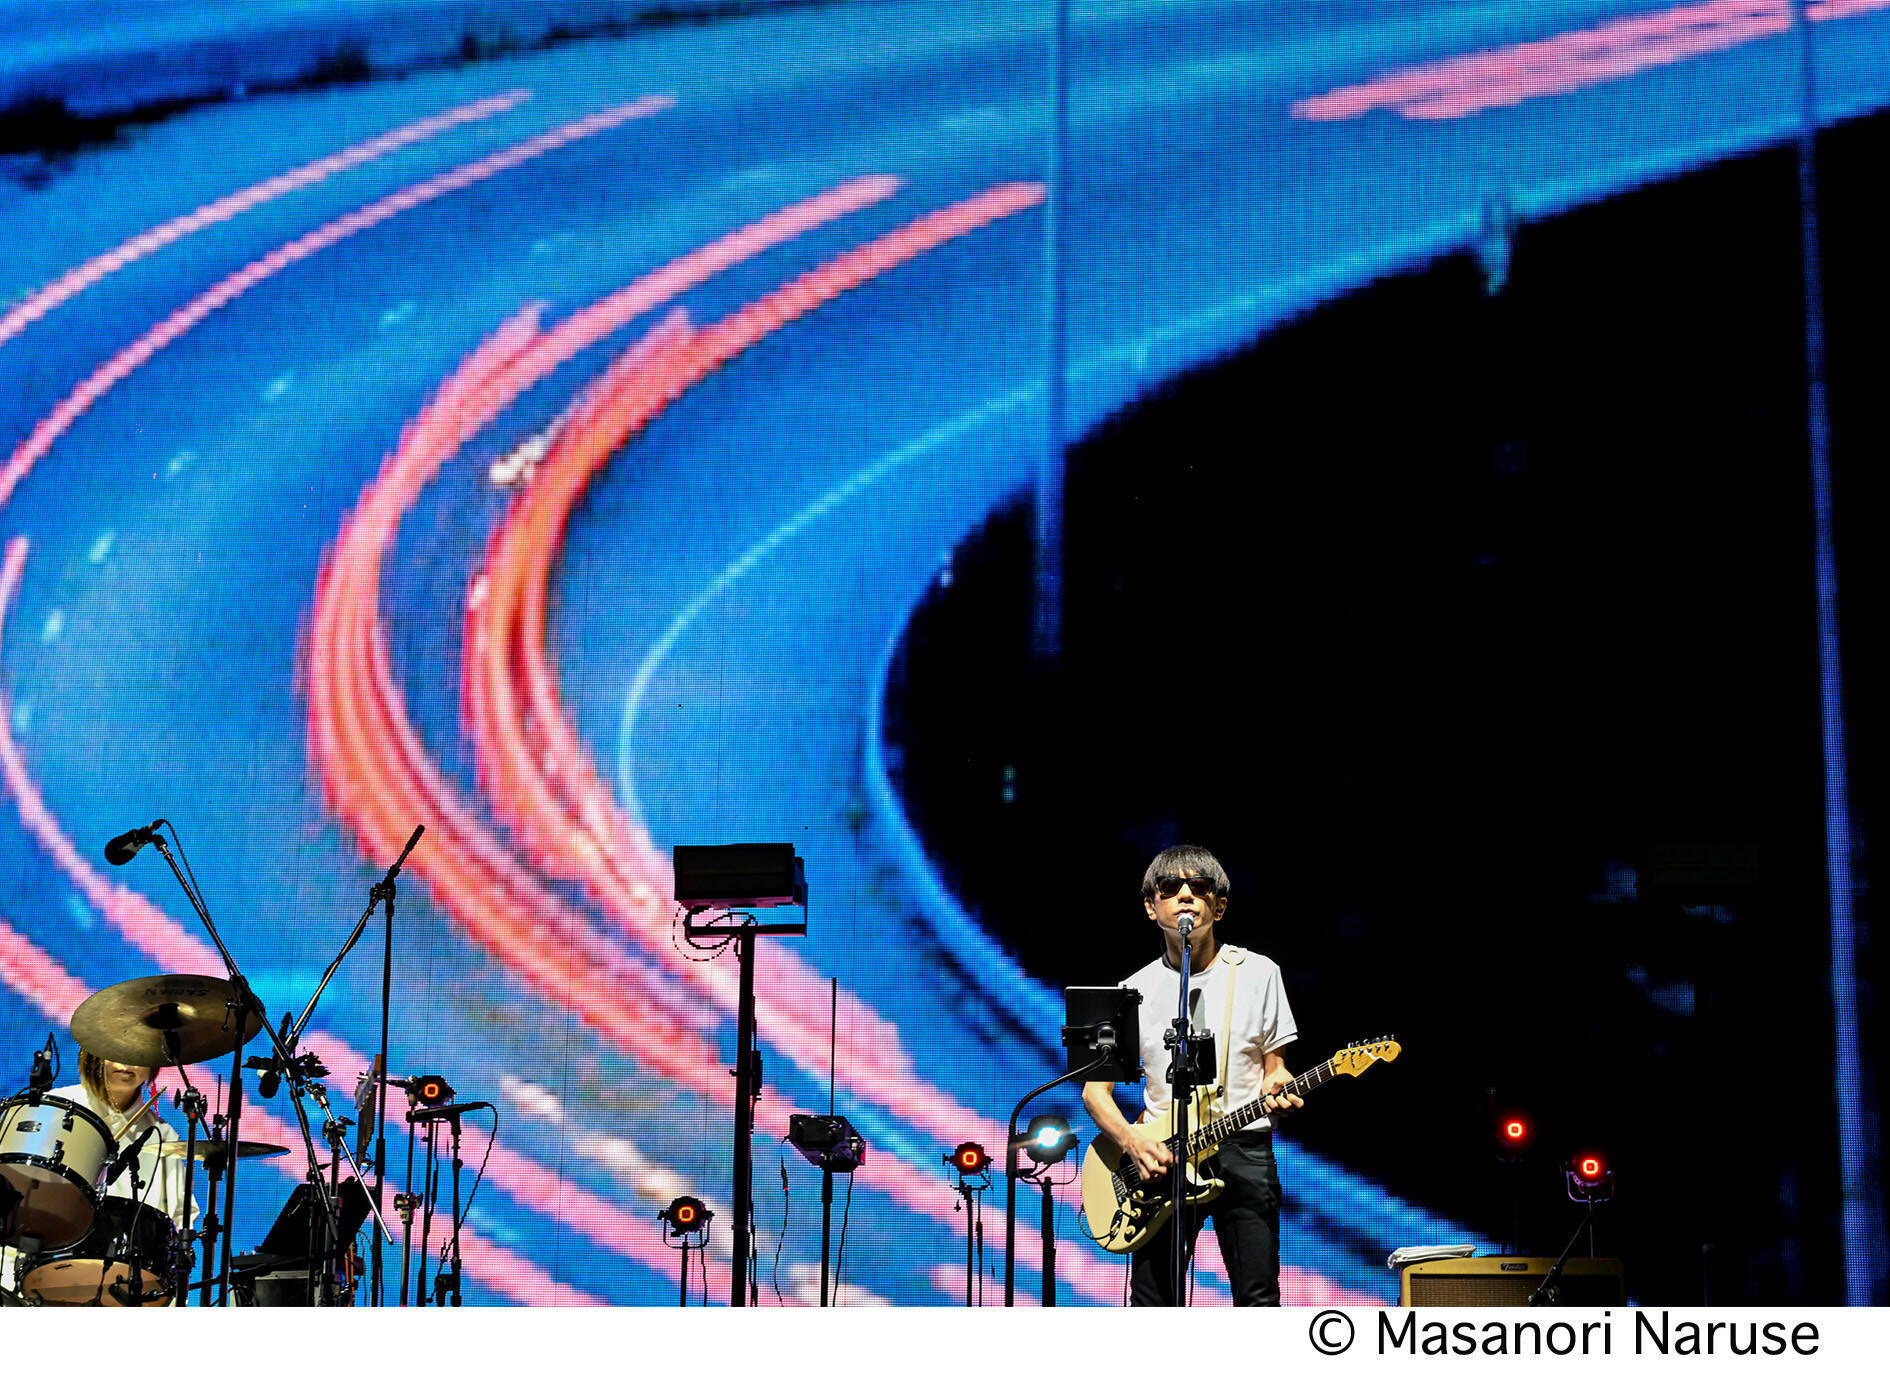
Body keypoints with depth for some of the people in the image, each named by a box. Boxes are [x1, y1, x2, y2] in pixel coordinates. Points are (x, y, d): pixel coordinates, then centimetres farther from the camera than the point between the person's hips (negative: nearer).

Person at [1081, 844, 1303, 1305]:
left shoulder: (1257, 973, 6)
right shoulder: (1136, 990, 8)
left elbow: (1273, 1067, 10)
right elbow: (1095, 1089, 8)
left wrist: (1279, 1089, -14)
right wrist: (1130, 1138, -11)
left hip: (1242, 1149, -1)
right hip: (1161, 1154, 1)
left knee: (1257, 1301, -8)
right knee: (1151, 1305, -1)